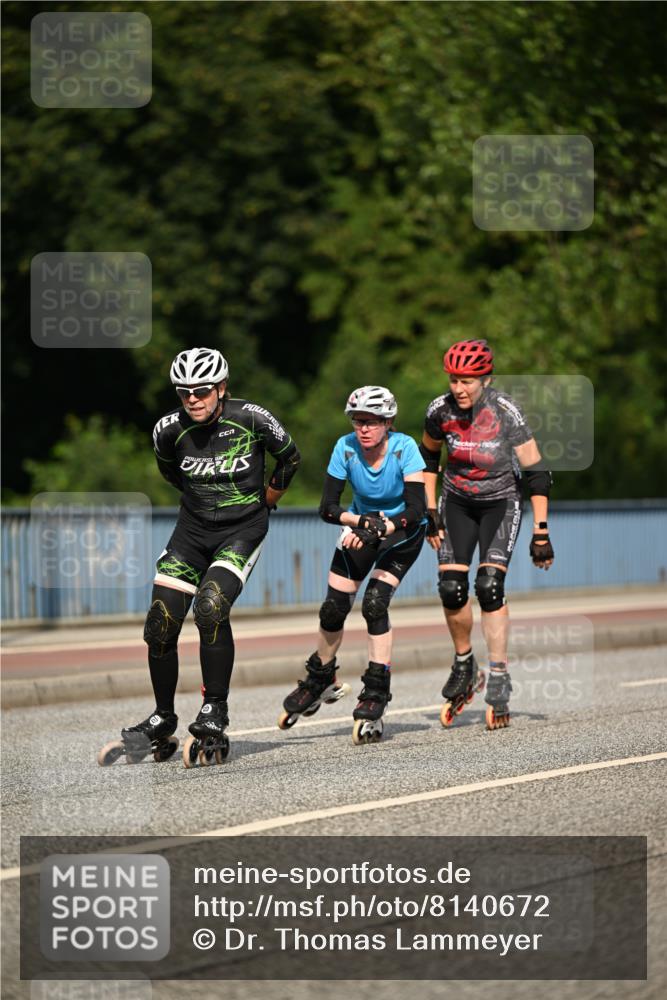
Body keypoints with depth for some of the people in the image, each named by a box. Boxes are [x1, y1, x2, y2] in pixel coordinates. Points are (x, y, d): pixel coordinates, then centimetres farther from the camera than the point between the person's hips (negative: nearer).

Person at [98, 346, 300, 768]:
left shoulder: (253, 419, -16)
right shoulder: (169, 429, -9)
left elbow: (289, 458, 3)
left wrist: (267, 499, 12)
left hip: (243, 528, -4)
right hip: (193, 528, 4)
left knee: (210, 609, -27)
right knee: (160, 625, -4)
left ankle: (214, 715, -17)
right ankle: (163, 721, 16)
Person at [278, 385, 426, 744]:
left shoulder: (404, 448, -28)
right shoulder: (346, 447, -21)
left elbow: (417, 509, -32)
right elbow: (327, 507, -22)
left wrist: (380, 529, -46)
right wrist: (360, 520, -40)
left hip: (401, 530, -3)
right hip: (363, 524, 3)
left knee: (374, 604, -21)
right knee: (333, 608, -1)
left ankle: (375, 700, -13)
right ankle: (321, 680, 26)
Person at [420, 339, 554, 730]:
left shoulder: (506, 412, -25)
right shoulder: (441, 410, -15)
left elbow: (536, 474, -21)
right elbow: (428, 456, 6)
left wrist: (541, 533, -22)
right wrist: (429, 512, 2)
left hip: (501, 503, -3)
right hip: (457, 503, 3)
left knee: (489, 586, -20)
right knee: (451, 589, -11)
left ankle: (499, 683, -15)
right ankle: (465, 667, 13)